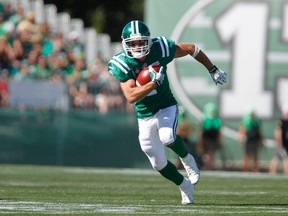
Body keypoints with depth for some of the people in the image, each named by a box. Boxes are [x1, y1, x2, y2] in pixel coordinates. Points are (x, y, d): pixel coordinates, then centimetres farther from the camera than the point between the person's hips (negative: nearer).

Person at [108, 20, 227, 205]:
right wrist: (154, 82, -38)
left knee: (167, 138, -32)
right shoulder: (121, 64, -20)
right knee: (159, 164, 7)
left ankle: (187, 159, 0)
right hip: (145, 116, 1)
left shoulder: (160, 49, -18)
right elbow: (131, 96, -30)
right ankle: (186, 186, 34)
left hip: (167, 107, -1)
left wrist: (213, 70, 7)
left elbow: (192, 49, -1)